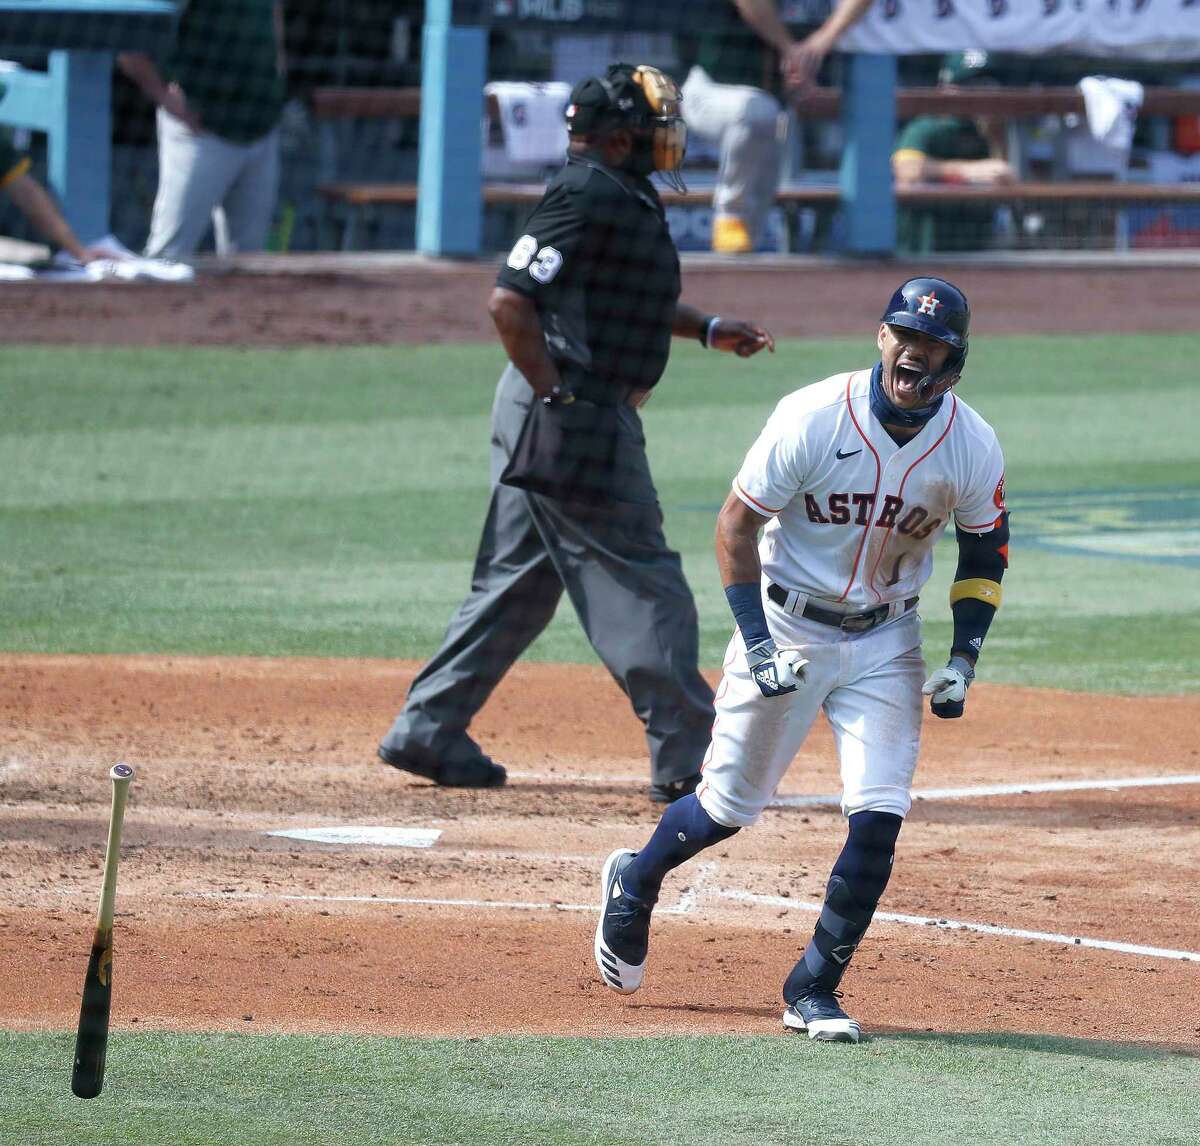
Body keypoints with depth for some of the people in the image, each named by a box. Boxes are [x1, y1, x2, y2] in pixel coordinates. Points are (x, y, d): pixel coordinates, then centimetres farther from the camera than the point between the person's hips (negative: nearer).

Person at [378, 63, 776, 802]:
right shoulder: (589, 198, -18)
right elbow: (510, 302, -23)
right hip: (572, 415, -11)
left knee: (518, 581, 15)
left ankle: (427, 733, 19)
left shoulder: (626, 194, 13)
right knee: (639, 582, -6)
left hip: (561, 410, 11)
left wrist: (708, 328, 19)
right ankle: (686, 756, -3)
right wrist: (559, 401, -22)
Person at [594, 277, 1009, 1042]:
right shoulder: (813, 419, -21)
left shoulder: (974, 448, -12)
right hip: (786, 626, -2)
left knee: (879, 818, -11)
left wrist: (964, 659, -6)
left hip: (885, 641, 2)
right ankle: (634, 881, 39)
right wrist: (756, 645, -18)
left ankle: (813, 993, 4)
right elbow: (736, 525, -12)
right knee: (732, 804, 7)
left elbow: (986, 549, 5)